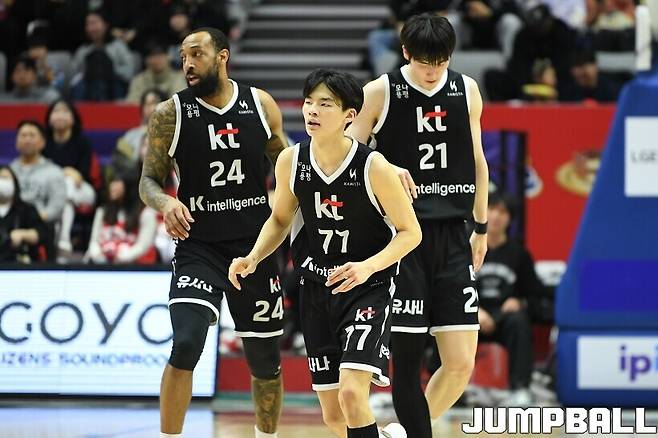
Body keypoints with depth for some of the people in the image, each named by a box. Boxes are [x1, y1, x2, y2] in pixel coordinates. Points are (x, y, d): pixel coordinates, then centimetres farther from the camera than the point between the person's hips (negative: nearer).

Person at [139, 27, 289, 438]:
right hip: (199, 248, -2)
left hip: (256, 246, 2)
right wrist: (166, 202, -22)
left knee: (265, 358, 11)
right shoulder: (170, 113, -5)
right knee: (186, 345, -21)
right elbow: (150, 179, -1)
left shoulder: (261, 104, 1)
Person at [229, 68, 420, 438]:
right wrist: (253, 258, -5)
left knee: (352, 392, -25)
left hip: (369, 286, -5)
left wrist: (367, 267, -26)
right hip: (318, 286, 5)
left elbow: (410, 232, -11)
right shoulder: (291, 162, -6)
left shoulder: (373, 167, -19)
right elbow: (280, 220, 12)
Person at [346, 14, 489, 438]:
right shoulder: (380, 93, -3)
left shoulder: (467, 90, 9)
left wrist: (481, 228, 21)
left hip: (452, 238, 4)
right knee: (407, 360, -8)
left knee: (462, 362, -1)